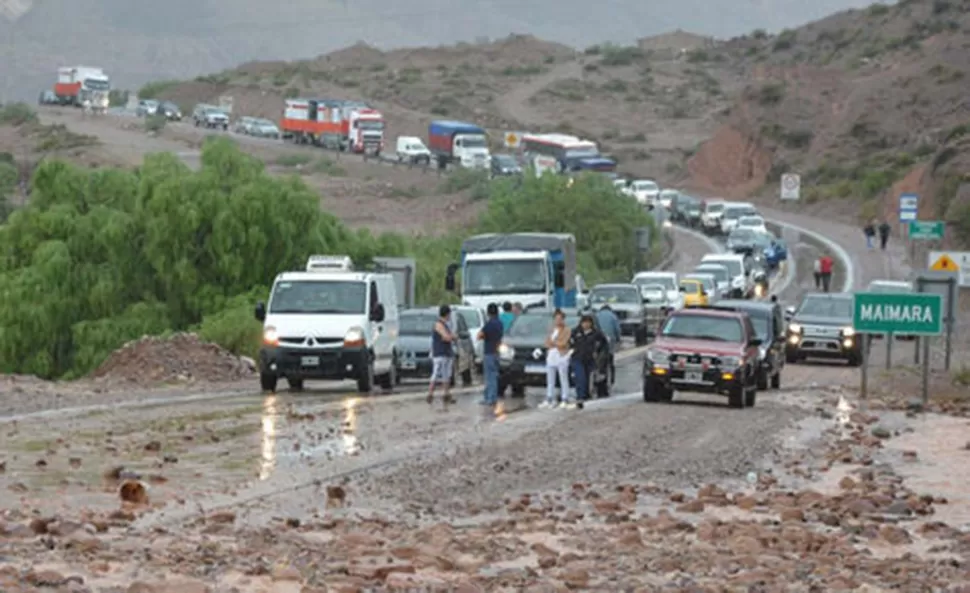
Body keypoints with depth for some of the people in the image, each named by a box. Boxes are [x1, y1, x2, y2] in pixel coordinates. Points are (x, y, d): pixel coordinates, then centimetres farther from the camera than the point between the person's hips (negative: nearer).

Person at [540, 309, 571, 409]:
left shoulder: (566, 330, 1)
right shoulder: (552, 330, 19)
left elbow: (563, 343, -10)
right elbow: (547, 343, 12)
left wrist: (552, 342, 0)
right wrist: (556, 344, -6)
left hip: (561, 357, -7)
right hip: (551, 356, 7)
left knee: (563, 380, -7)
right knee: (550, 380, 6)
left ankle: (565, 400, -8)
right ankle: (549, 400, 10)